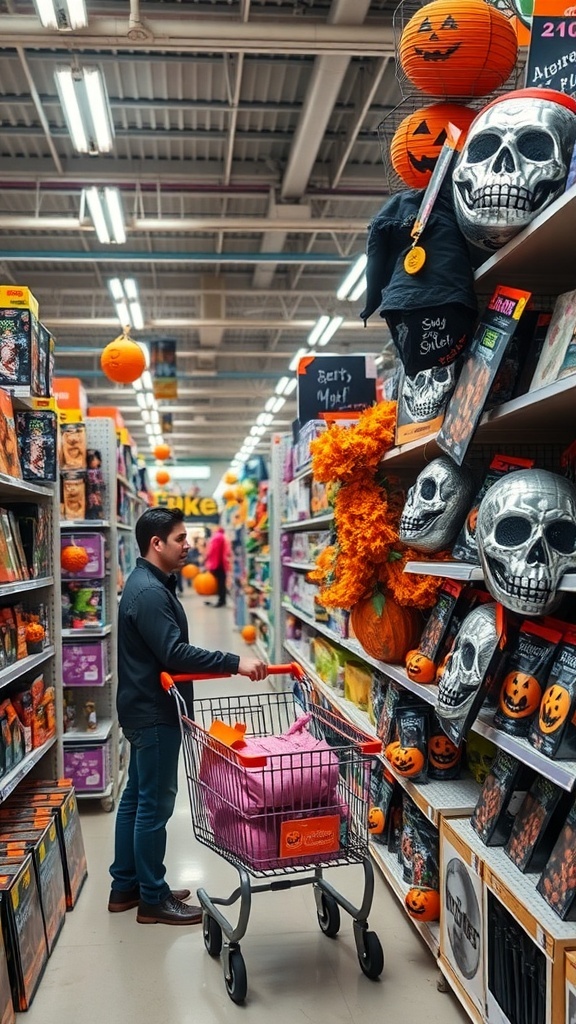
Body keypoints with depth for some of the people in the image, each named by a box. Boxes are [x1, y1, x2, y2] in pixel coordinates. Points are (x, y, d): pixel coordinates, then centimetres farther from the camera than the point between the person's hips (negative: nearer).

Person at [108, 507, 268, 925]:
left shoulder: (151, 584, 12)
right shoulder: (149, 591, -22)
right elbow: (174, 653, -29)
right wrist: (234, 663, -31)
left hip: (146, 709, 11)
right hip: (154, 713, -11)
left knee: (136, 798, 17)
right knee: (155, 804, 0)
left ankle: (125, 887, 29)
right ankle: (153, 900, 13)